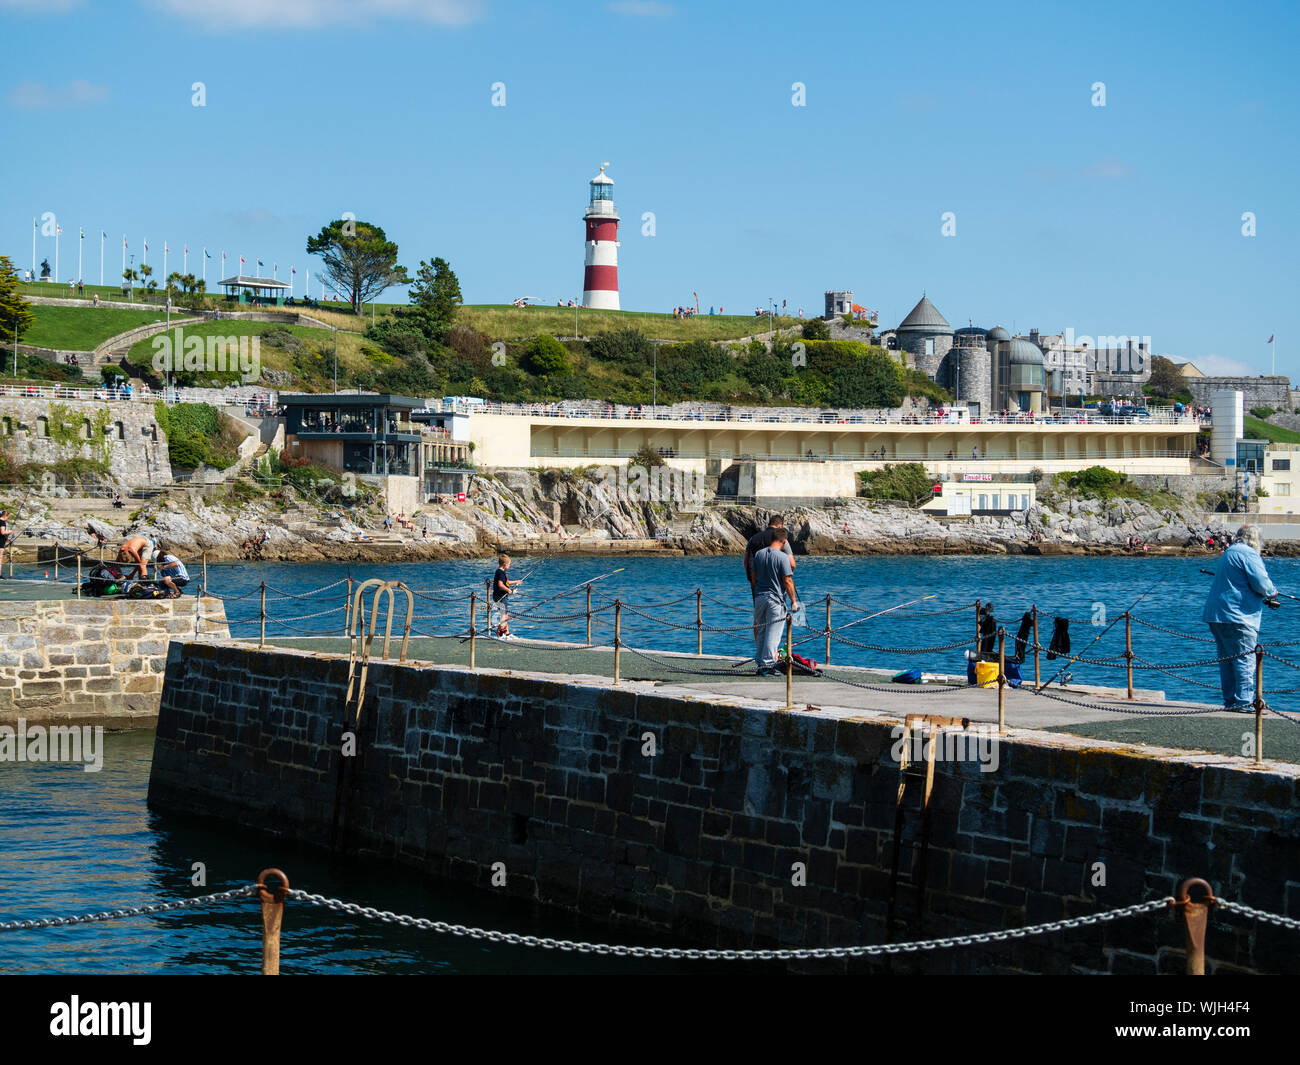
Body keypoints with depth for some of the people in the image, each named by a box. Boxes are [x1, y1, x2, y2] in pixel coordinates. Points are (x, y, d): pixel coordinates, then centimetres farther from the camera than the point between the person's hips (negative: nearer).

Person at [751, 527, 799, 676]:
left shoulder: (758, 554, 6)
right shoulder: (782, 557, -12)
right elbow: (787, 581, -13)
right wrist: (794, 601, -5)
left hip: (759, 597, 6)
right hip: (775, 599, -6)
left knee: (761, 631, 15)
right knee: (773, 633, 0)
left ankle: (760, 663, 19)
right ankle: (767, 664, -2)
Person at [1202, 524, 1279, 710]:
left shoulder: (1228, 553, 23)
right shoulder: (1248, 554, -9)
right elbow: (1261, 583, -17)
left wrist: (1264, 599, 28)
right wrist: (1272, 593, 4)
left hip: (1216, 614, 10)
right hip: (1237, 616, -10)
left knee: (1227, 660, 11)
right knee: (1246, 659, -9)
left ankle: (1230, 701, 14)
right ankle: (1244, 702, -14)